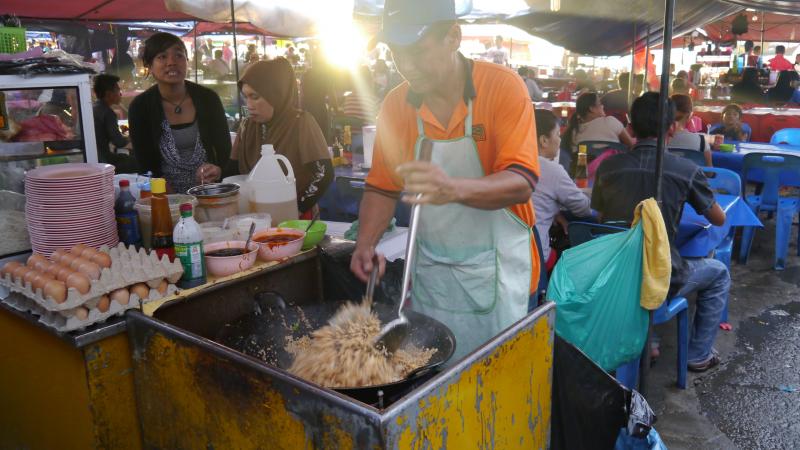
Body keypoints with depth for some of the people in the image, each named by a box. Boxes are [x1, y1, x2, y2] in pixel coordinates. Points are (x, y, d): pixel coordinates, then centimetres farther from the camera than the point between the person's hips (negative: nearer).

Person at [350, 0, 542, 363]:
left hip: (496, 274, -3)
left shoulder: (502, 86, -13)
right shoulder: (396, 105, -2)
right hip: (430, 273, 3)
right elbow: (382, 187, 7)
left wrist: (454, 189, -39)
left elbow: (522, 183, -22)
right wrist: (366, 244, -9)